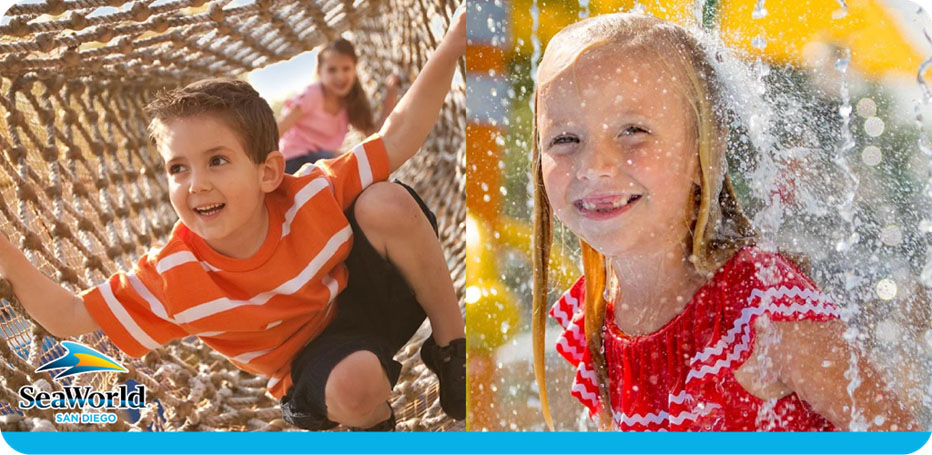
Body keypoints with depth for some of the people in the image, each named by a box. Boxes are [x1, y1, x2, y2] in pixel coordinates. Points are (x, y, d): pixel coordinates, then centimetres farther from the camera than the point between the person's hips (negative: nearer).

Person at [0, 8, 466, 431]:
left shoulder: (312, 193, -25)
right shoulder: (170, 278, -25)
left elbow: (396, 139, -18)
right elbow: (67, 318, -19)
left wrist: (451, 47, -24)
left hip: (365, 295, 2)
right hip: (316, 354, -1)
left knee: (386, 204, -28)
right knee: (354, 383, -40)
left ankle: (452, 345, -11)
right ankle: (375, 424, -2)